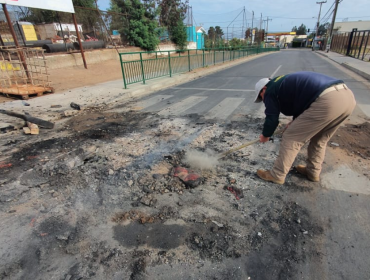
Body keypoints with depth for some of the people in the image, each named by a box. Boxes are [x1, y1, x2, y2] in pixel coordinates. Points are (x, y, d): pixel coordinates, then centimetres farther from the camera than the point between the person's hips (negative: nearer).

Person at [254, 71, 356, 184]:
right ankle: (313, 172, 38)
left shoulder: (271, 91, 8)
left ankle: (277, 175, 13)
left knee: (291, 137, 3)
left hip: (327, 101, -9)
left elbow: (272, 118, 9)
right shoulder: (285, 83, 34)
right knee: (319, 139, 26)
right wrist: (295, 122, 32)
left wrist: (265, 135, 25)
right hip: (347, 95, 10)